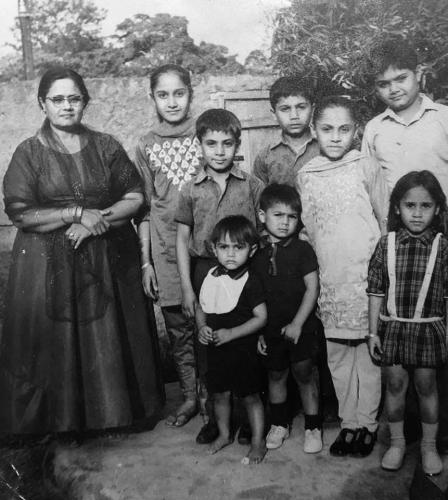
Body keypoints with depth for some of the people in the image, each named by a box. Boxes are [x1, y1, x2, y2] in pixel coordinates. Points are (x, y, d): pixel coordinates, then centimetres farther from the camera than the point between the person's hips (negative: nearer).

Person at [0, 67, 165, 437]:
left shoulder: (105, 146, 4)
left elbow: (136, 197, 2)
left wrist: (98, 219, -13)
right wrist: (77, 213, -16)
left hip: (108, 260, 2)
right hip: (50, 265, -1)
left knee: (110, 342, 10)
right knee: (56, 344, 5)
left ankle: (115, 411, 30)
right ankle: (60, 420, 25)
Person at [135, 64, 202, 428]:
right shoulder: (147, 146, 6)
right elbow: (144, 208, 7)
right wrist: (146, 261, 4)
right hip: (166, 250, 2)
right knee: (178, 328, 10)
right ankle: (190, 396, 26)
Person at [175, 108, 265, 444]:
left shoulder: (253, 187, 0)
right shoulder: (191, 190, 3)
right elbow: (183, 239, 5)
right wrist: (187, 288, 0)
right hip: (205, 270, 1)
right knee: (206, 344, 7)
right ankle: (211, 415, 23)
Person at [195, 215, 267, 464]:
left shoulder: (250, 281, -15)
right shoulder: (211, 276, 2)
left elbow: (261, 317, -17)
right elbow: (200, 307, 12)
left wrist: (229, 334, -21)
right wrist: (202, 327, -7)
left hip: (243, 349, -5)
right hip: (216, 348, 6)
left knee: (250, 396, 6)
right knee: (220, 394, 18)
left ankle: (259, 442, 22)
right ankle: (224, 434, 39)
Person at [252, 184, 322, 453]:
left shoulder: (302, 249, -7)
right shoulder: (256, 252, 0)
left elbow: (313, 288, -9)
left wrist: (297, 323, -14)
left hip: (300, 326, -3)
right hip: (271, 327, 3)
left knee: (304, 374, 5)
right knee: (276, 375, 15)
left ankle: (313, 426, 22)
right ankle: (280, 423, 33)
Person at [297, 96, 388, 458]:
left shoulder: (367, 169, -2)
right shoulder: (305, 177, 6)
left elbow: (388, 221, 3)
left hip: (366, 278, -3)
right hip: (329, 284, 3)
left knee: (368, 355, 7)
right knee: (337, 356, 12)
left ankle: (367, 423, 24)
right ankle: (349, 423, 28)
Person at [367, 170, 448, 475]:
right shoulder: (386, 245, -4)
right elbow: (376, 291, 0)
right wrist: (373, 331, 0)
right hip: (392, 327, 1)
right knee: (395, 383, 10)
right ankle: (397, 442, 29)